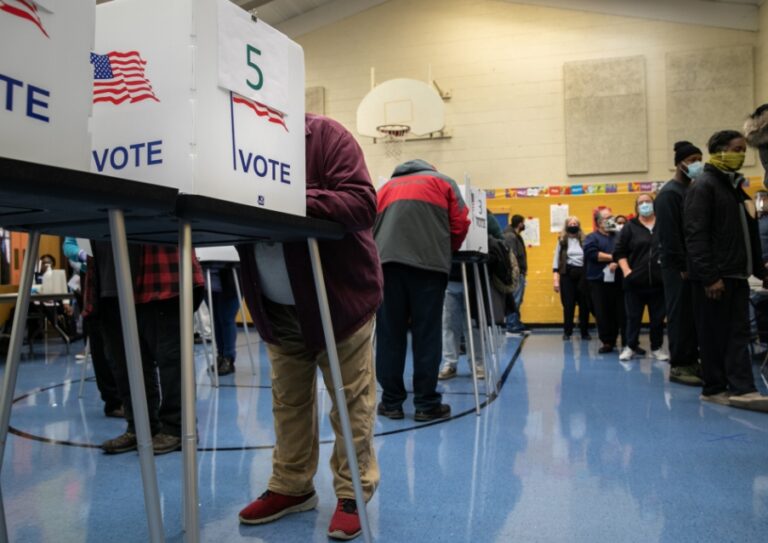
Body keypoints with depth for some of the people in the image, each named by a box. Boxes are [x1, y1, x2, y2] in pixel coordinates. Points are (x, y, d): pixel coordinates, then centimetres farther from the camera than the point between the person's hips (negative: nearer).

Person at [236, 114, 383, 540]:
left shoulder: (325, 135, -10)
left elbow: (363, 203, -21)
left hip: (339, 298, -5)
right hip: (277, 309, 5)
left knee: (351, 401, 4)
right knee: (288, 401, 14)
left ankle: (353, 494, 18)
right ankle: (291, 487, 29)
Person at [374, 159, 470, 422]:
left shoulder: (386, 187, 30)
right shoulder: (443, 181, 22)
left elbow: (370, 226, 24)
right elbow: (460, 224, 13)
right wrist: (446, 252, 27)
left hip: (387, 259, 3)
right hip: (429, 260, -2)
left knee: (389, 332, 4)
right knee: (426, 333, 1)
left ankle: (391, 401, 8)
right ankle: (426, 403, 4)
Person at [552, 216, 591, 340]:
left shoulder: (584, 240, 6)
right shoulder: (562, 241, 5)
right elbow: (556, 260, 4)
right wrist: (556, 279, -3)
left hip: (582, 274, 1)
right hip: (567, 274, -1)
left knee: (584, 305, 5)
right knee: (568, 305, 3)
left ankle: (585, 332, 15)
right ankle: (567, 332, 12)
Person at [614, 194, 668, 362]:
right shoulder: (630, 227, 4)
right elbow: (619, 252, 2)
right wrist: (626, 270, -8)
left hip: (659, 281, 1)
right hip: (635, 281, -1)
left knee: (658, 317, 9)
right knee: (633, 316, 6)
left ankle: (656, 348, 23)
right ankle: (630, 347, 18)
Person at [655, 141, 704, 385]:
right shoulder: (669, 193, -10)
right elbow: (669, 235, -17)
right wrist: (682, 266, -17)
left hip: (692, 264, 8)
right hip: (677, 267, -8)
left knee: (694, 315, 10)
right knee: (680, 316, -5)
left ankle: (692, 361, 17)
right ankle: (678, 366, 1)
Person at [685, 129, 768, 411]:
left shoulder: (735, 186, 18)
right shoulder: (703, 186, -8)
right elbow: (695, 235, -16)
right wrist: (710, 276, -21)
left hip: (736, 275, 8)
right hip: (714, 277, -8)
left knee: (738, 333, 6)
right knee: (714, 335, -1)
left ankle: (741, 389, 9)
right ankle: (714, 389, 7)